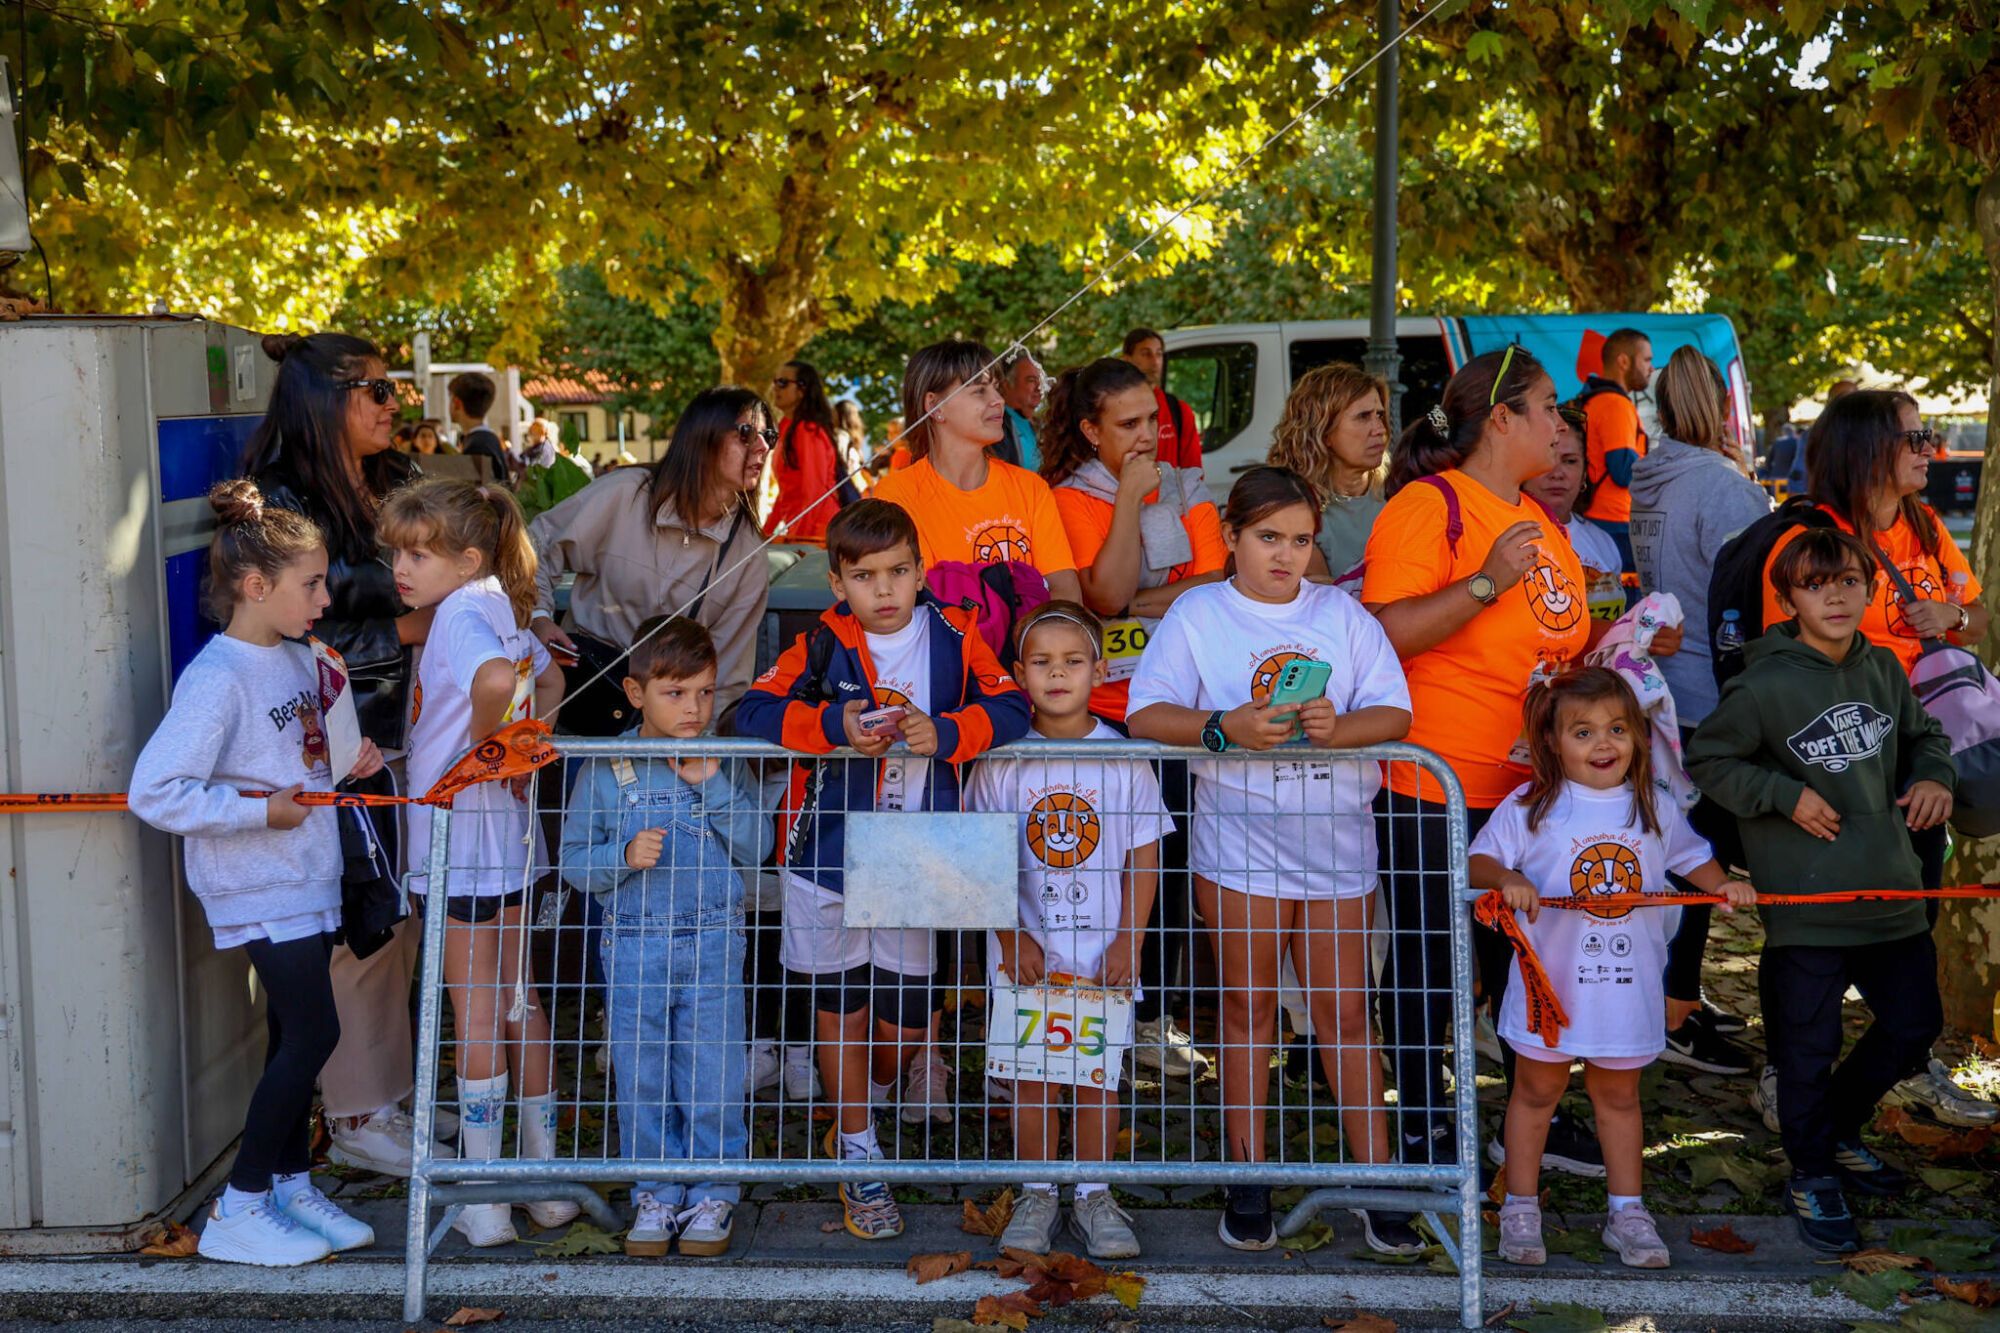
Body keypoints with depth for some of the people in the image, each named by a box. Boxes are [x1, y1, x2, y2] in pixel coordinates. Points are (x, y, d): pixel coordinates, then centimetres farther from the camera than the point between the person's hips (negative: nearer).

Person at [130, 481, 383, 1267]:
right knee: (312, 1032, -8)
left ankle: (291, 1186, 28)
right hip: (260, 888, -8)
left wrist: (346, 767, 4)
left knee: (294, 1034, 15)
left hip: (308, 878, 8)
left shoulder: (299, 660, 7)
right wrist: (260, 812, -23)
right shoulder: (217, 679, -20)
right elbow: (155, 791, -26)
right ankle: (238, 1211, 4)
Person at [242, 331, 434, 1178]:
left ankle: (387, 1098, 24)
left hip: (400, 735, 7)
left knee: (399, 920, 12)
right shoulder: (282, 504, -11)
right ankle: (355, 1121, 9)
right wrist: (406, 630, -13)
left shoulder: (396, 487, 13)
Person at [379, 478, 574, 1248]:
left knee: (476, 1015, -1)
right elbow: (549, 680, 24)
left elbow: (495, 678, -39)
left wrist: (482, 740, -22)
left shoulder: (462, 613, -18)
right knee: (520, 1001, 15)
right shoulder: (501, 606, 8)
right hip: (512, 835, 9)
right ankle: (546, 1176, 25)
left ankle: (484, 1202, 7)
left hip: (462, 835, -9)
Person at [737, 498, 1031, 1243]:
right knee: (842, 1010, 10)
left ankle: (862, 1109, 43)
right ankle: (859, 1158, 28)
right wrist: (834, 726, -27)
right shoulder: (823, 646, -6)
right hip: (827, 858, -1)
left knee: (907, 1024, 8)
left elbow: (1011, 709, -7)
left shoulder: (953, 637, -2)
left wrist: (947, 732, -24)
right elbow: (754, 712, -13)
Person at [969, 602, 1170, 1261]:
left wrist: (1128, 938, -5)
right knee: (1031, 1077, 5)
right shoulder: (1000, 762, -2)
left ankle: (1093, 1196, 19)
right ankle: (1037, 1195, 19)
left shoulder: (1125, 761, -2)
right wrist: (1012, 936, -6)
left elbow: (1143, 856, 2)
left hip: (1103, 953, 0)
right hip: (1025, 952, 0)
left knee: (1097, 1077, 5)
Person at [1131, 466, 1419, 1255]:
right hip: (1239, 839, -1)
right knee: (1249, 1007, 6)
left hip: (1337, 835, 1)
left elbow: (1393, 713, 3)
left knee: (1344, 1010, 4)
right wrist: (1226, 728, -23)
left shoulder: (1343, 614, 9)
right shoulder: (1197, 614, 3)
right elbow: (1146, 715, -7)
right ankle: (1248, 1183, 15)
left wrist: (1338, 727, -18)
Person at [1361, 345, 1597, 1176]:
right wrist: (1487, 581, -26)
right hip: (1437, 790, -8)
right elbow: (1386, 632, -22)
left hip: (1535, 787, 9)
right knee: (1427, 959, 3)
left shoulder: (1538, 520, 16)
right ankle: (1422, 1130, 16)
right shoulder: (1428, 504, -12)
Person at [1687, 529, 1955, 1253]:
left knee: (1914, 1024, 15)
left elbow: (1923, 732, 21)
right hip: (1806, 899, -6)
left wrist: (1934, 777, 1)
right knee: (1810, 1045, 4)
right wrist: (1788, 796, -14)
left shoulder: (1885, 669, 5)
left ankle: (1838, 1129, 38)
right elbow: (1706, 758, -6)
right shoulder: (1765, 686, -13)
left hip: (1891, 889, 6)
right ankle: (1813, 1175, 23)